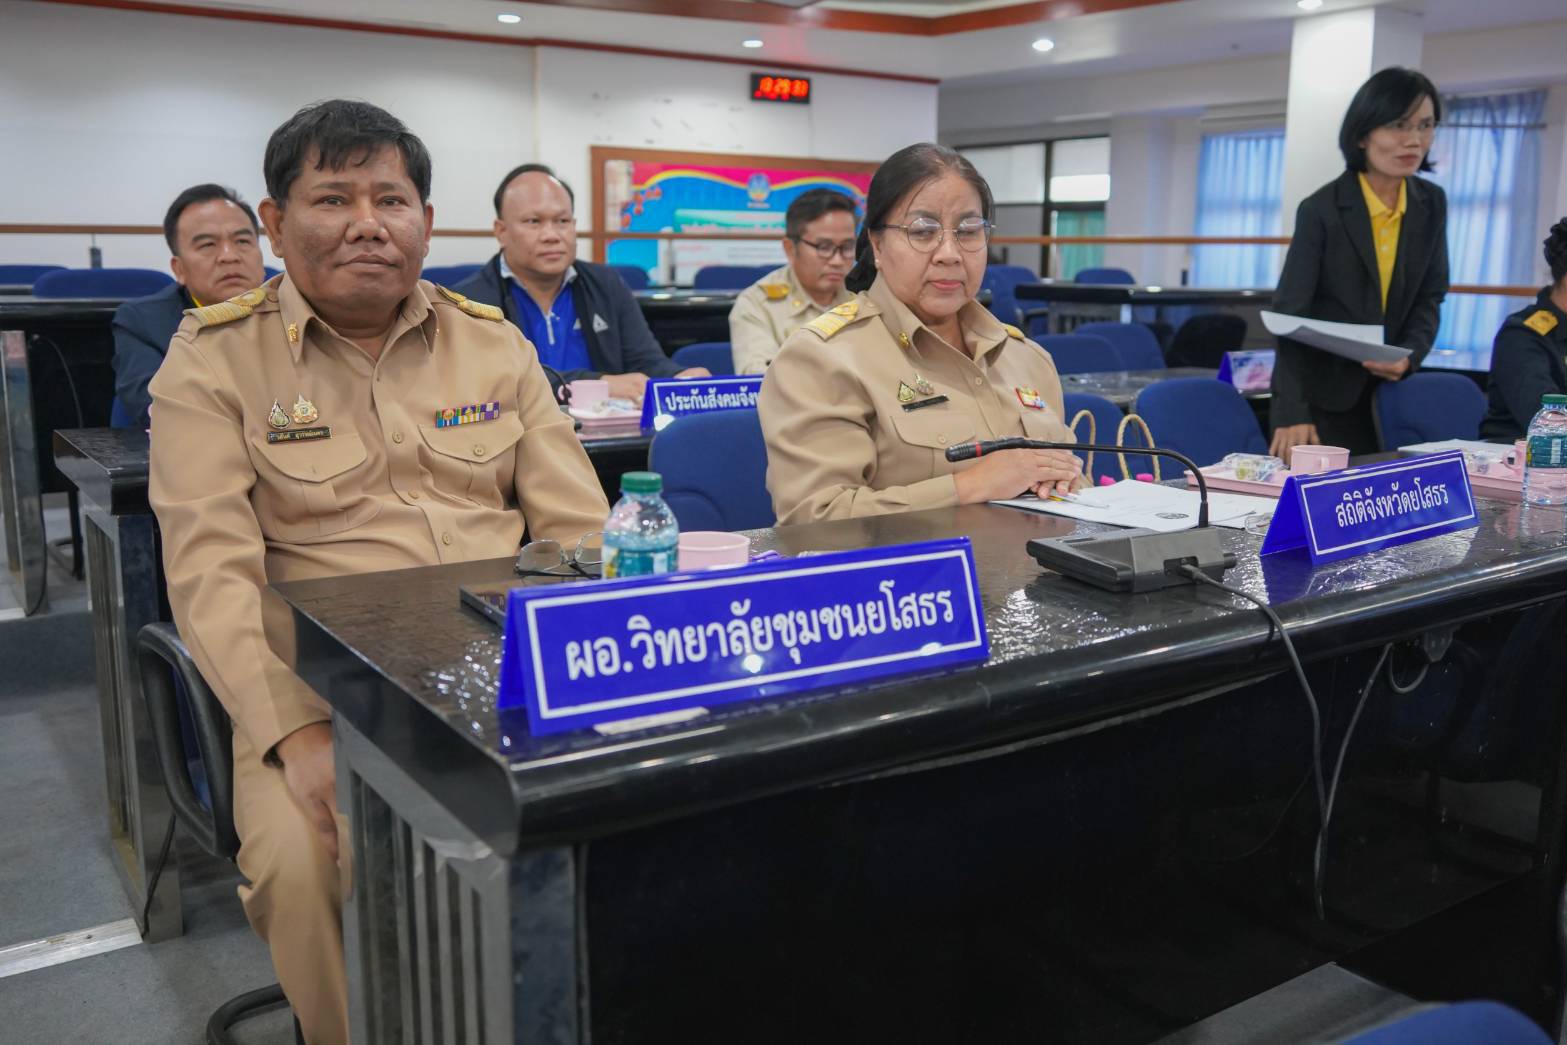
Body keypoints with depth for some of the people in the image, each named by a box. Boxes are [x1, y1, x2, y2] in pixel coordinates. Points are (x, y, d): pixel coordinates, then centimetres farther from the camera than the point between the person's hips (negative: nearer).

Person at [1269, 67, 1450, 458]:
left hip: (1392, 390, 5)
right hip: (1323, 391, -5)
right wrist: (1292, 411, -29)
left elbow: (1430, 297, 8)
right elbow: (1290, 313, -19)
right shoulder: (1320, 210, -13)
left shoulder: (1432, 204, 3)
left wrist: (1409, 355, -14)